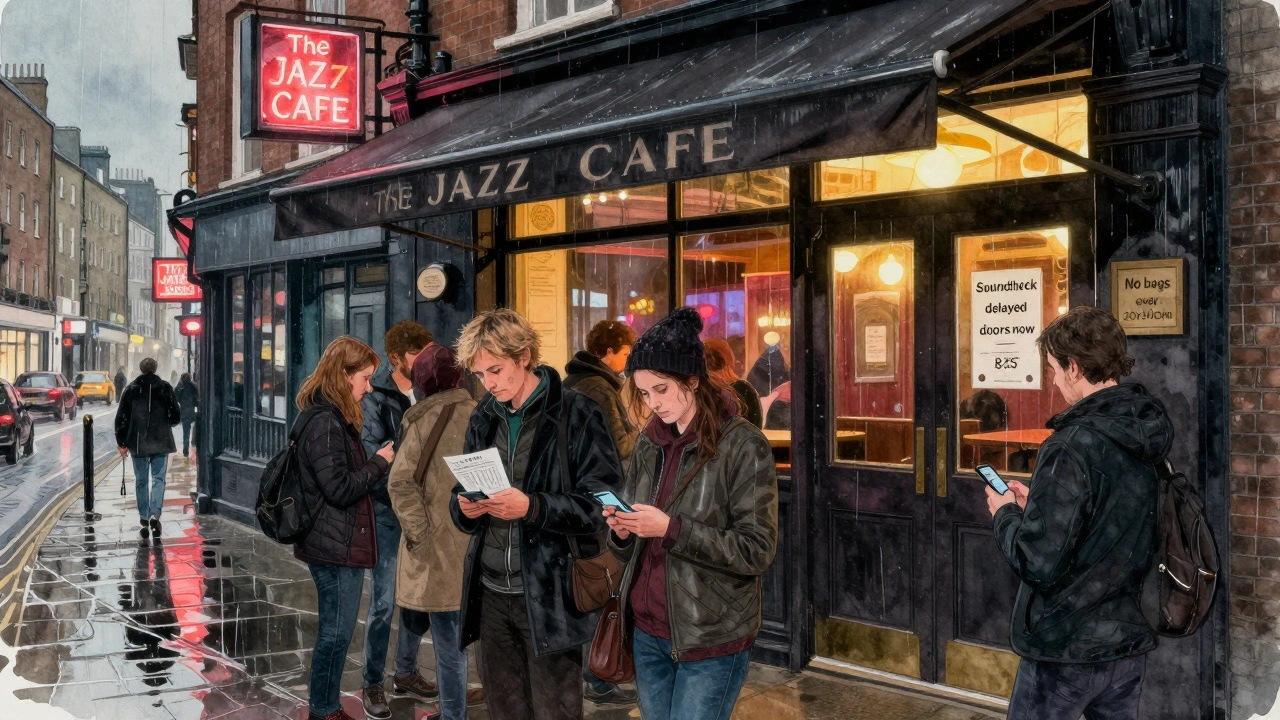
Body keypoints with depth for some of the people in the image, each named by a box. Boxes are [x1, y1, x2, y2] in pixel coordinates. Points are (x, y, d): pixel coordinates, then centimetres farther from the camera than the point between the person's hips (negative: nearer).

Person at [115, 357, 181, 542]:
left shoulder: (130, 389, 1)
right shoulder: (165, 388, 0)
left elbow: (121, 418, 1)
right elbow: (176, 416, 1)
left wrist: (121, 442, 8)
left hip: (138, 443, 1)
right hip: (161, 442, -1)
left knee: (141, 481, 9)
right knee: (158, 479, 3)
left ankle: (144, 519, 9)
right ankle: (155, 514, -16)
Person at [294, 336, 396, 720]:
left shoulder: (333, 418, 13)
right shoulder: (326, 424, -19)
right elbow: (339, 489, -22)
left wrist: (376, 465, 9)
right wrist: (379, 462, -11)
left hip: (337, 544, 10)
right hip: (337, 547, -10)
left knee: (334, 633, 17)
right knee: (336, 634, 1)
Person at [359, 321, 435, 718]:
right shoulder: (374, 395, -9)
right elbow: (369, 449, -18)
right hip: (387, 510, -5)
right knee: (383, 602, -1)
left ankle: (406, 672, 28)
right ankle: (372, 685, 12)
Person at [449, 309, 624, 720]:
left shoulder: (577, 415, -8)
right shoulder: (483, 420, 11)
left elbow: (601, 504, -12)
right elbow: (461, 507, 17)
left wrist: (532, 508, -24)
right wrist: (465, 508, -7)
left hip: (550, 597, -6)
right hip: (492, 595, 6)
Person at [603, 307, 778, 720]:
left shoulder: (743, 445, -11)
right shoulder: (650, 443, 8)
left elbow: (758, 551, -15)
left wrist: (672, 529, -22)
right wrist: (621, 532, -9)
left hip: (711, 642, -6)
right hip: (647, 632, 6)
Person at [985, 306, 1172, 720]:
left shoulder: (1071, 448, -23)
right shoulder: (1149, 436, 2)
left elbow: (1037, 564, -24)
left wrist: (1006, 515, -6)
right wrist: (1039, 506, 11)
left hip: (1066, 646, -7)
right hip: (1131, 642, 7)